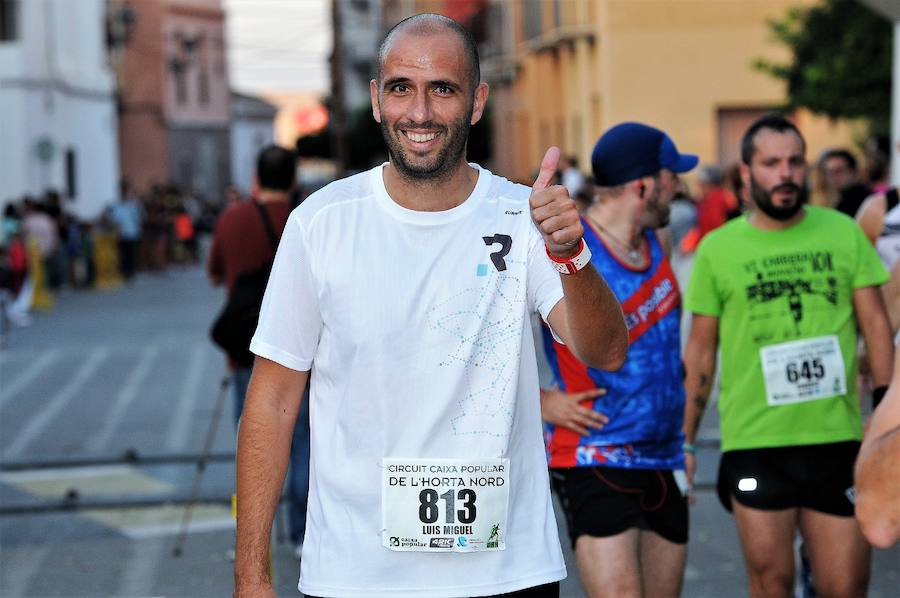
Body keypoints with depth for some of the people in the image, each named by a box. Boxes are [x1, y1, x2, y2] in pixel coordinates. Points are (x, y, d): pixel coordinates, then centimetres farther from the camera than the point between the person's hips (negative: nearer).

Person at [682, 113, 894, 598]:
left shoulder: (844, 233, 4)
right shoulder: (718, 248, 2)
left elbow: (875, 325, 6)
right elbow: (700, 352, 7)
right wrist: (684, 440, 5)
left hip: (837, 437, 1)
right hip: (754, 443, -1)